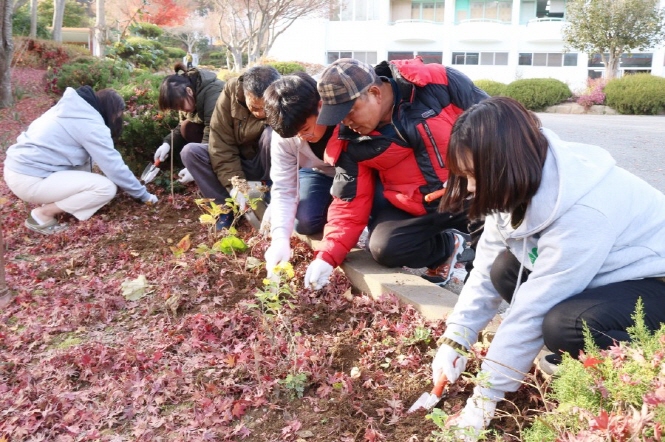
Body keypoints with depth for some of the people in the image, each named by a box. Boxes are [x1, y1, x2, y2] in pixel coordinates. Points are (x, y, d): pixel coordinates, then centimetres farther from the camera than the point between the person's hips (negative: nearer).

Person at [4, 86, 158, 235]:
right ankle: (43, 213, -6)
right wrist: (143, 194, 0)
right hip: (29, 179, -10)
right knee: (107, 188, -13)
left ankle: (51, 201, 10)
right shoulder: (90, 124, -13)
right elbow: (114, 166, -11)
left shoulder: (74, 109, 15)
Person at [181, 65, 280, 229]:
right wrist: (235, 185, -30)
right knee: (190, 151, -19)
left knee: (272, 134, -31)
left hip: (268, 166, -2)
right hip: (235, 162, 2)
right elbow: (221, 145, -20)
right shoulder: (231, 92, -19)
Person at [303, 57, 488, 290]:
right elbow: (350, 204, -2)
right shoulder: (352, 142, -9)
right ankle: (449, 246, 6)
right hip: (416, 209, 2)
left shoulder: (438, 83, -18)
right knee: (384, 249, -21)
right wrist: (327, 255, -12)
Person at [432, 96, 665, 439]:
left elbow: (533, 307, -31)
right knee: (505, 269, -8)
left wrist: (484, 397, -24)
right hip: (607, 273, 8)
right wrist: (455, 340, -14)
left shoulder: (583, 210, -34)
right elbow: (486, 267, -6)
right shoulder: (525, 182, -10)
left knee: (565, 326, -32)